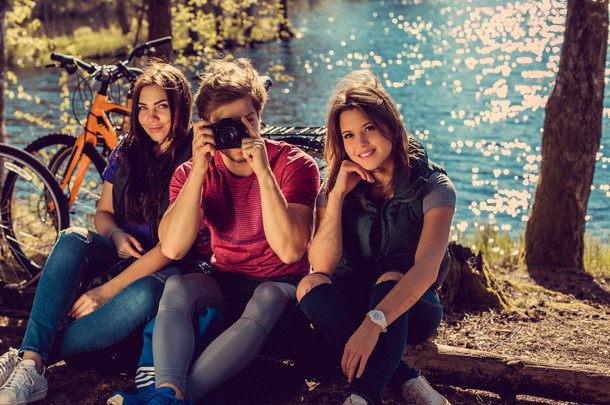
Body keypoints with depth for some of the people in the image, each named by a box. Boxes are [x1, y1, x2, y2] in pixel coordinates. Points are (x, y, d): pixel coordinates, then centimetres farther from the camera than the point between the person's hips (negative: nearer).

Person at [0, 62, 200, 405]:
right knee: (73, 240, -26)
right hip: (124, 250, 5)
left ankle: (32, 359, -30)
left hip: (167, 268, -5)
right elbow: (103, 212, 14)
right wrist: (116, 235, -13)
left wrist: (106, 292, -23)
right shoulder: (128, 151, 6)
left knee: (143, 295, -39)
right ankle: (31, 365, -36)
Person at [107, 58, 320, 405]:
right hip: (225, 282, 3)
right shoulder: (193, 173, -4)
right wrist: (199, 169, -27)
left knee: (265, 302, -36)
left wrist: (264, 173, -32)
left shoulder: (295, 165, -13)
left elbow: (290, 250, -27)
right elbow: (172, 248, -21)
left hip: (280, 283, -3)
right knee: (177, 287, -28)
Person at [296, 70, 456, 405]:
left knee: (389, 279, -35)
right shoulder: (337, 187, -2)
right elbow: (322, 266, -13)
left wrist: (373, 323, -44)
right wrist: (337, 195, -22)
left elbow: (427, 268, -29)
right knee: (311, 286, -29)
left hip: (411, 309, -3)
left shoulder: (433, 187, -14)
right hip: (352, 301, 3)